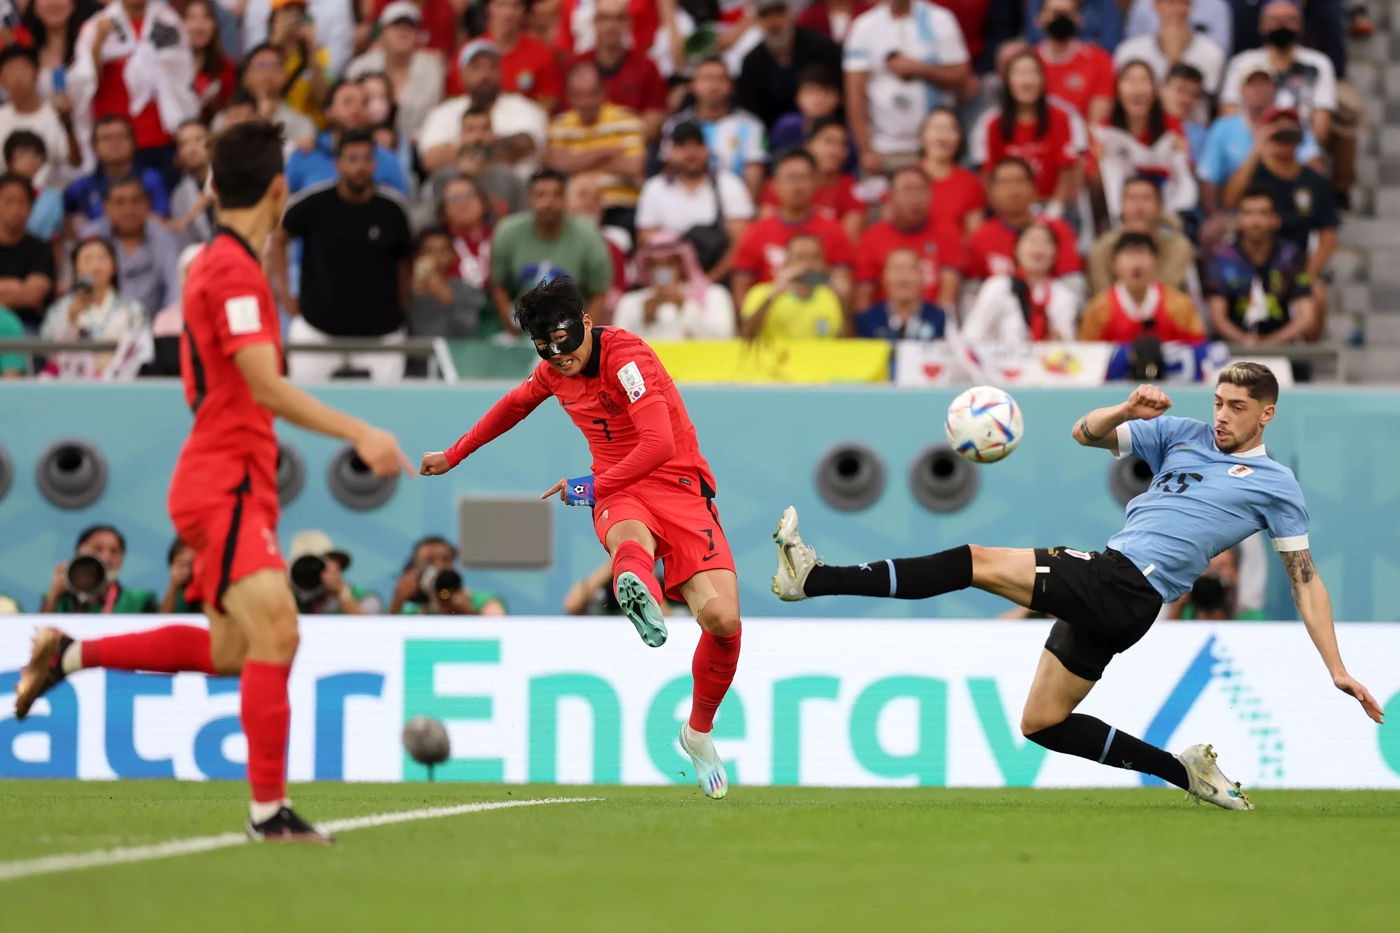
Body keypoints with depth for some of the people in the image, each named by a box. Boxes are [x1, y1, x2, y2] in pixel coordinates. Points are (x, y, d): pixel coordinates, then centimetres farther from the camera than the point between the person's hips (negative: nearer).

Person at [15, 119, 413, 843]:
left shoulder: (219, 262, 15)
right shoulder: (234, 267, -16)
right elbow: (267, 388, -23)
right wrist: (359, 434, -26)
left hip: (231, 487, 10)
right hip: (223, 486, -10)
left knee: (229, 652, 16)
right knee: (275, 631, -19)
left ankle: (68, 654, 27)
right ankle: (269, 810, -20)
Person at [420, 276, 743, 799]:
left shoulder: (625, 357, -18)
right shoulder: (554, 372, 5)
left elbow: (659, 445, -29)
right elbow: (513, 406, 30)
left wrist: (592, 488, -29)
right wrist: (452, 457, 38)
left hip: (679, 486, -4)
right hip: (616, 494, 4)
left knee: (722, 619, -20)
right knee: (630, 537, -39)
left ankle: (699, 731, 7)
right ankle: (638, 591, -79)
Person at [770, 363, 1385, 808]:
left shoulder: (1275, 484, 7)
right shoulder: (1180, 435, 21)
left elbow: (1305, 578, 9)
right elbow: (1086, 433, 19)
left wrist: (1337, 670, 5)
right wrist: (1129, 408, -3)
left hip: (1126, 586, -7)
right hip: (1104, 595, 7)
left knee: (979, 564, -15)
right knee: (1041, 722, 9)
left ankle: (816, 578, -20)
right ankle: (1184, 771, 13)